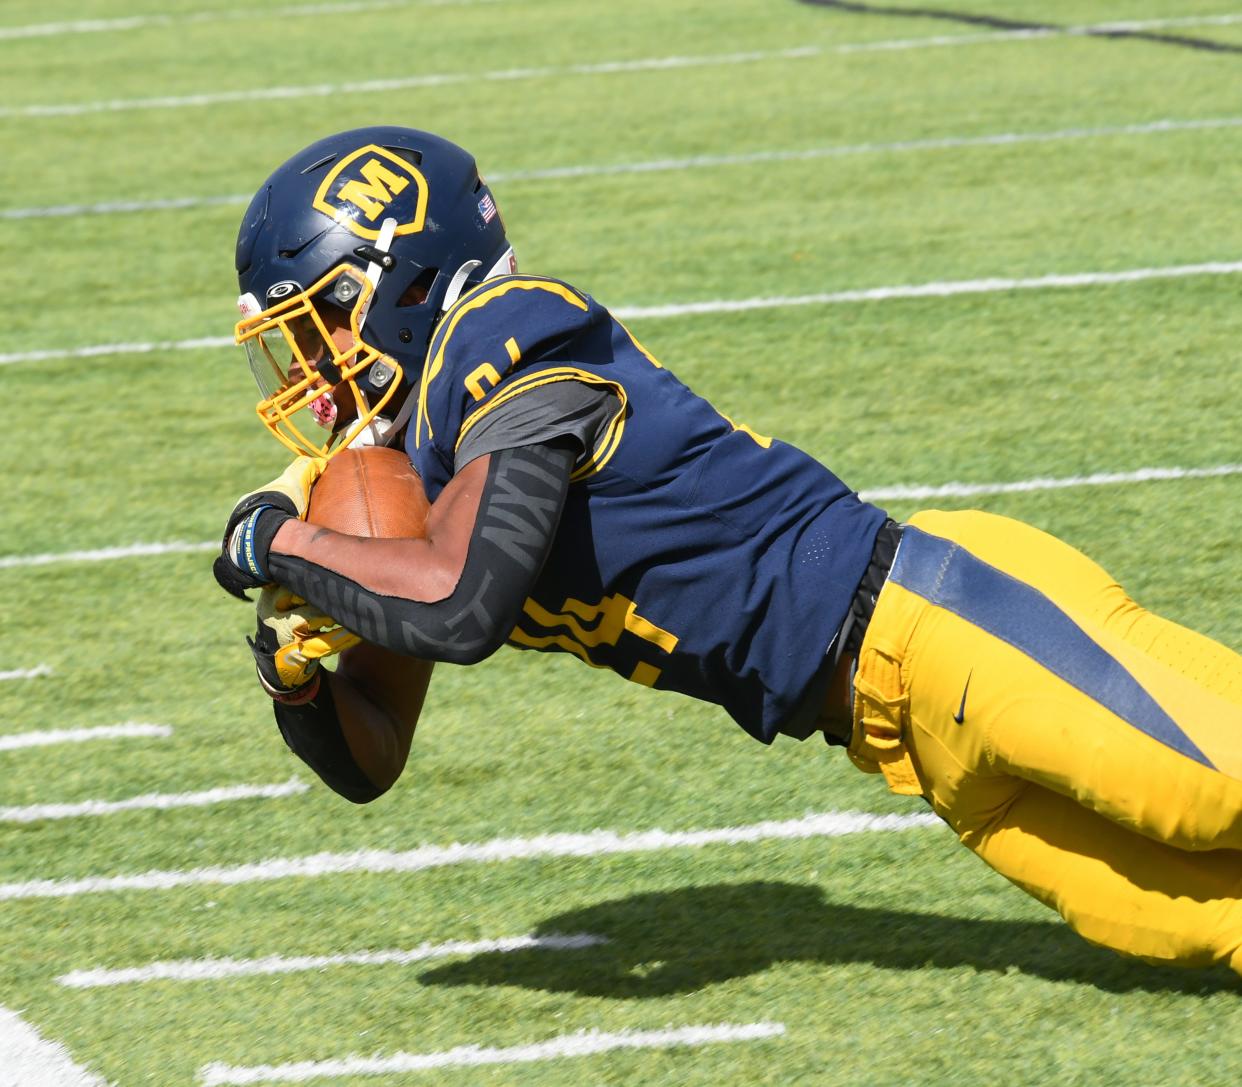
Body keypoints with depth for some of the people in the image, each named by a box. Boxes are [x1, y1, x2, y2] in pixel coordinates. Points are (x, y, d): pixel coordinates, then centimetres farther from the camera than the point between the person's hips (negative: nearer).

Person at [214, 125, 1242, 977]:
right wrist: (298, 677, -4)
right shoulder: (404, 470, 13)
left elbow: (459, 605, -29)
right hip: (904, 735, 8)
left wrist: (282, 546, -13)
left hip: (939, 616, -8)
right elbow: (369, 764, 17)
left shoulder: (510, 342, -15)